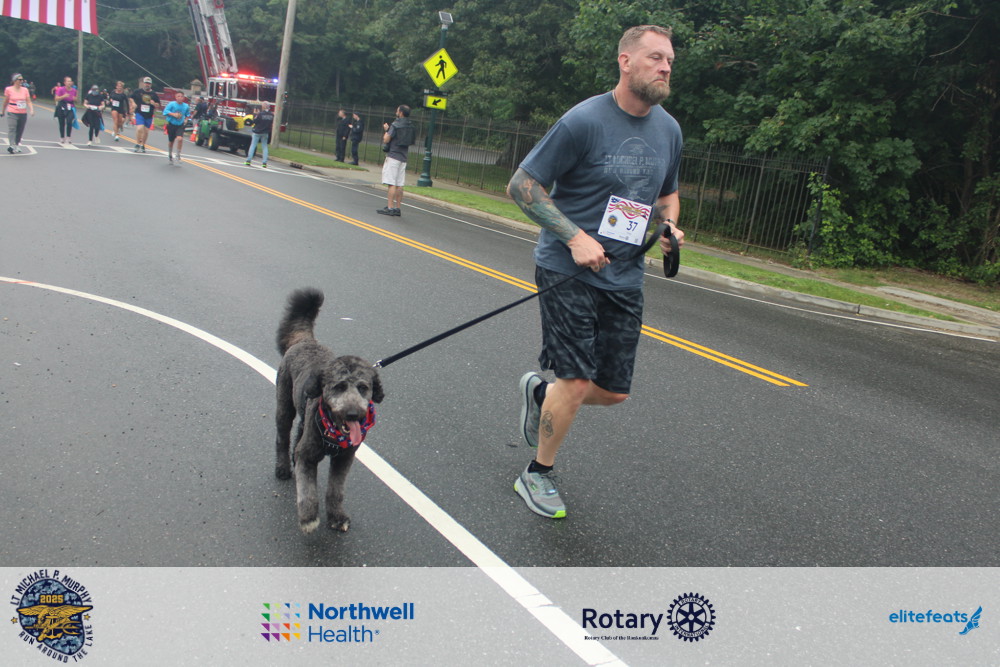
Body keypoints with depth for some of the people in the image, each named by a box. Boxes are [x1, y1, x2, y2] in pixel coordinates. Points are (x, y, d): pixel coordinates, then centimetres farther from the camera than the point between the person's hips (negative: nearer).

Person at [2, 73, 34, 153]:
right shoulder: (8, 89, 1)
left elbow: (28, 101, 3)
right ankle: (11, 145, -22)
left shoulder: (25, 90, 8)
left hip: (23, 113, 3)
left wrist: (32, 110, -14)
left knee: (20, 131, 8)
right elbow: (5, 101, 11)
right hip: (12, 113, -3)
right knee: (11, 129, -15)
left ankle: (17, 145, 21)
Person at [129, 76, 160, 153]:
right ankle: (137, 144, -6)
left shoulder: (154, 94, 5)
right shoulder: (137, 91, 1)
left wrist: (154, 104, -13)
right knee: (140, 128, -20)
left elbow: (158, 106, 8)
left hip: (149, 115, 3)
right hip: (139, 113, -3)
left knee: (146, 131, 9)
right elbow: (131, 98, 14)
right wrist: (133, 103, -5)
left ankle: (143, 145, 28)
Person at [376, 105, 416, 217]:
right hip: (403, 158, 7)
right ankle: (398, 208, 8)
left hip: (393, 156, -7)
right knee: (399, 184, 7)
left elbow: (386, 140, -13)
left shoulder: (396, 125, -11)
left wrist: (387, 130, 7)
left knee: (392, 183, -8)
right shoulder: (411, 127, 11)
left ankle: (390, 207, -10)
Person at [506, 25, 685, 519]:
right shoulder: (584, 121, -13)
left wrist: (670, 227, 0)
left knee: (613, 391, 7)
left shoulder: (669, 130, 8)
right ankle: (537, 475, 16)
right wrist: (575, 237, -20)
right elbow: (521, 186, -11)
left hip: (624, 277, 6)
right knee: (578, 383, -9)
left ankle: (539, 391, 38)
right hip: (567, 271, -6)